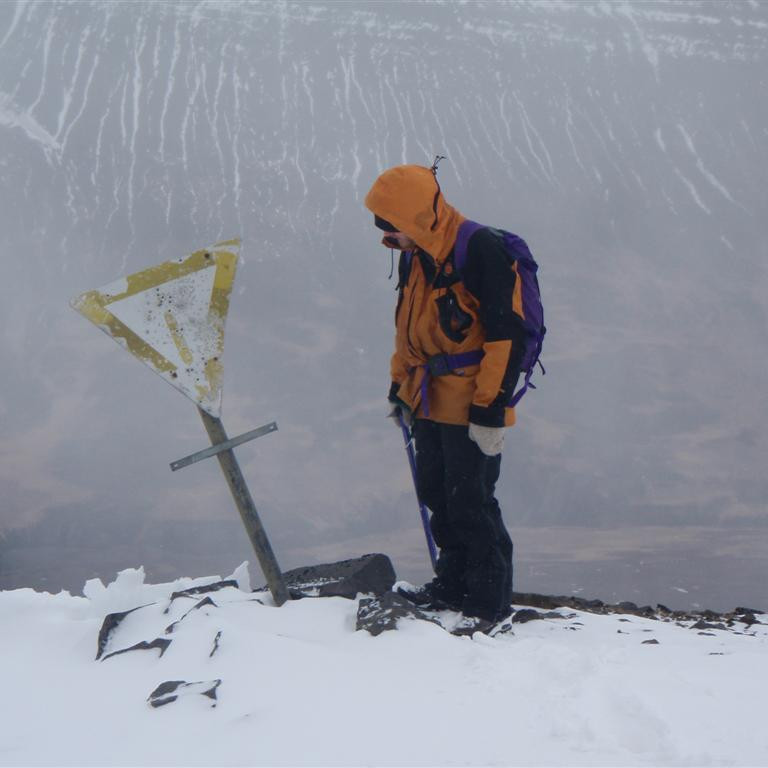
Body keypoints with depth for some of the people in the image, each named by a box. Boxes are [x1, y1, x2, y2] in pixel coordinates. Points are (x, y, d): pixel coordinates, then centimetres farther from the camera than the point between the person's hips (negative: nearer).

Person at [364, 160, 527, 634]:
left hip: (471, 405, -9)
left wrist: (491, 408, -21)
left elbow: (506, 334, -20)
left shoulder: (480, 250, -18)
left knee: (470, 502, -5)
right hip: (430, 402, 9)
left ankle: (489, 600, 7)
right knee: (437, 494, 14)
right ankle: (455, 582, 28)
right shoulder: (414, 256, 9)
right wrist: (400, 384, 23)